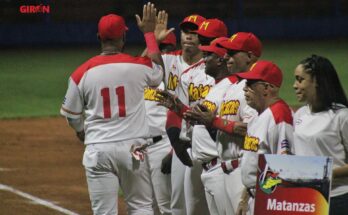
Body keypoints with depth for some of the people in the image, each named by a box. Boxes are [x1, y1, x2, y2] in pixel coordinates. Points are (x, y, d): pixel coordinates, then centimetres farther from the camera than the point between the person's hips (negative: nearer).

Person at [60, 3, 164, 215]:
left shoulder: (82, 73, -4)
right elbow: (159, 70, 20)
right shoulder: (138, 66, -5)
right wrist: (149, 32, 29)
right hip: (133, 148, 0)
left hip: (98, 150, 0)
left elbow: (72, 115, 7)